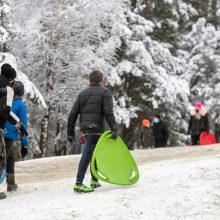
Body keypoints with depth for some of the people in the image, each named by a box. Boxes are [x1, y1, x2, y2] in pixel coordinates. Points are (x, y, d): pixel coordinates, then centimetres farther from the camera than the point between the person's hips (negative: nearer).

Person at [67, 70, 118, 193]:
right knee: (87, 154, -11)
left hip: (84, 126, 6)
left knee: (94, 152, 21)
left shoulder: (82, 94, 18)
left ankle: (94, 180, 25)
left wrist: (70, 132, 13)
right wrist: (114, 129, -15)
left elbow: (73, 114, 11)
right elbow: (108, 112, -12)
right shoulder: (105, 92, 2)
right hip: (96, 127, -6)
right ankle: (78, 184, -17)